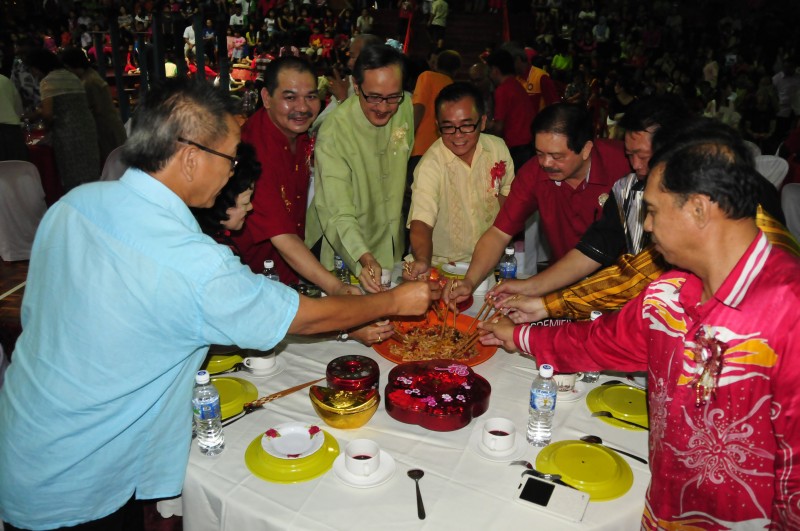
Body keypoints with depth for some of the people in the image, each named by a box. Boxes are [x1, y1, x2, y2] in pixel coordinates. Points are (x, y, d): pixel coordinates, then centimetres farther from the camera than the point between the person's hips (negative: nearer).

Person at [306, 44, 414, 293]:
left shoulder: (405, 107, -9)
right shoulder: (333, 133, -27)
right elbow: (338, 215, -33)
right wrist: (365, 260, -50)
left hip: (391, 246, 6)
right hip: (345, 254, -5)